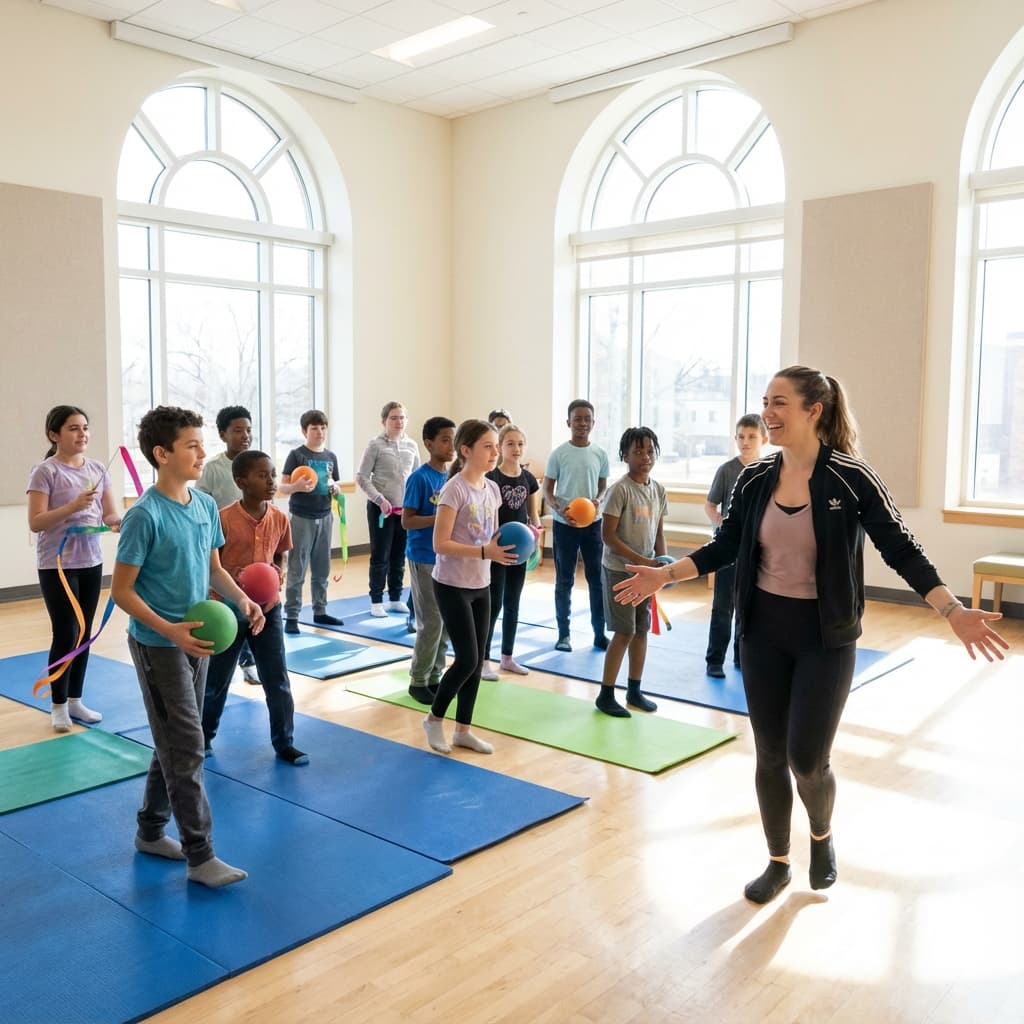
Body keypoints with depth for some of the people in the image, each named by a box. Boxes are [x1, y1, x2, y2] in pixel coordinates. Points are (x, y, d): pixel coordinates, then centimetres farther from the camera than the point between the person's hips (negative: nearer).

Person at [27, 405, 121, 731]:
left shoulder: (97, 469, 6)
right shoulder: (45, 471, -10)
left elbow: (109, 514, 6)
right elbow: (35, 522, -15)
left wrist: (118, 522, -17)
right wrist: (73, 505, -28)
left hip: (91, 562, 5)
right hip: (57, 565, -5)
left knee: (84, 634, 11)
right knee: (65, 634, -2)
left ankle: (75, 699, 24)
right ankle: (58, 705, 14)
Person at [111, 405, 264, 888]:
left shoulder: (207, 506, 3)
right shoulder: (145, 515, -19)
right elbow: (121, 592, -16)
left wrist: (241, 598, -5)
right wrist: (171, 631, -26)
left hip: (196, 641, 7)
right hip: (158, 646, -7)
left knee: (173, 742, 17)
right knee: (187, 749, -3)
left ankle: (150, 831, 34)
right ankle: (200, 857, 7)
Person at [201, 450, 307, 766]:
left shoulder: (280, 519, -3)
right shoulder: (224, 519, -17)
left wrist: (277, 573, -8)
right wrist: (230, 578, -25)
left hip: (267, 608, 3)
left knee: (277, 680, 7)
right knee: (216, 680, 14)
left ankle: (284, 743, 20)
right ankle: (203, 737, 35)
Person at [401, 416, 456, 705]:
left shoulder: (451, 477, 7)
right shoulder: (419, 478, -13)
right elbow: (406, 521, -16)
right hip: (424, 558, -7)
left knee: (445, 621, 11)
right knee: (431, 622, -4)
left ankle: (434, 677, 23)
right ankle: (418, 681, 11)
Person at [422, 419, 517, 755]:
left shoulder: (492, 489, 5)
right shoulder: (454, 490, -18)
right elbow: (441, 544, -21)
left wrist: (508, 543, -6)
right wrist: (485, 552, -28)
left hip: (481, 586, 8)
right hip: (452, 586, -8)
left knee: (477, 661, 10)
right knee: (467, 660, -6)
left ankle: (463, 730, 23)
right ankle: (434, 718, 17)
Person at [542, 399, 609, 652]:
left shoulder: (600, 454, 2)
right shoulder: (558, 454, -5)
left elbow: (603, 487, 11)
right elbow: (547, 490, -1)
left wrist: (597, 501, -12)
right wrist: (560, 510, -19)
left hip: (593, 524, 2)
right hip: (564, 525, -2)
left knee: (597, 579, 4)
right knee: (564, 581, 6)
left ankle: (599, 633, 15)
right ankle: (563, 634, 17)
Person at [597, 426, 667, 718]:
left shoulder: (658, 490, 6)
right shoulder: (619, 489, -15)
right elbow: (607, 535, -18)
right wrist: (641, 560, -21)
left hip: (645, 570, 7)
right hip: (619, 570, -7)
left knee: (642, 629, 11)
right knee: (624, 632, -5)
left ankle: (634, 691, 24)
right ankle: (605, 695, 8)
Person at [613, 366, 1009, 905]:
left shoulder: (850, 478, -13)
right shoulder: (754, 480, -1)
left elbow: (901, 550, -12)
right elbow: (724, 547, 7)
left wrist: (952, 610, -22)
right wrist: (663, 575, -1)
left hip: (826, 638, -3)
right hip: (763, 632, 4)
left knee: (806, 759, -1)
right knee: (769, 755, 10)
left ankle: (822, 837, 33)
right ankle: (778, 862, 30)